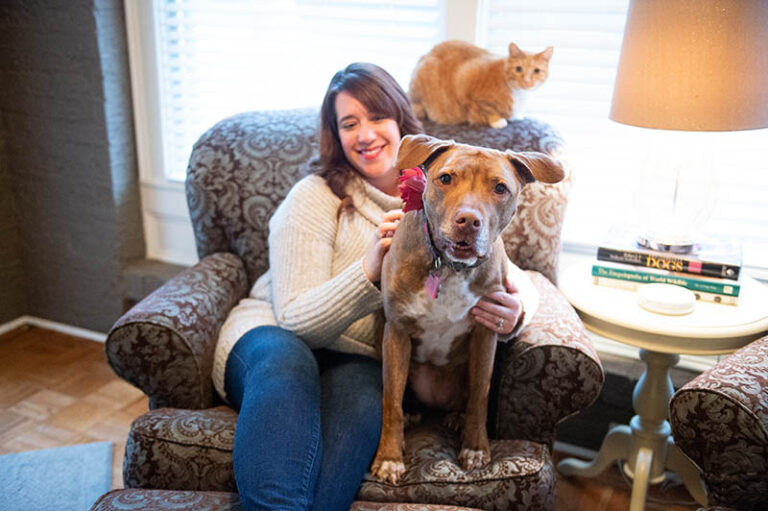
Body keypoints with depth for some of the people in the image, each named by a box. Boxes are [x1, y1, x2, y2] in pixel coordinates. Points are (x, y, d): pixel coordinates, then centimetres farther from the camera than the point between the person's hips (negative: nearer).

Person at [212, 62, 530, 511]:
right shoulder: (315, 197, -7)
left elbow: (499, 284, 5)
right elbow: (294, 320, -14)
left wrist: (511, 314, -21)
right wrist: (370, 269, -32)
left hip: (357, 360, 2)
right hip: (272, 337, -1)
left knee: (360, 390, -35)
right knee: (286, 361, -38)